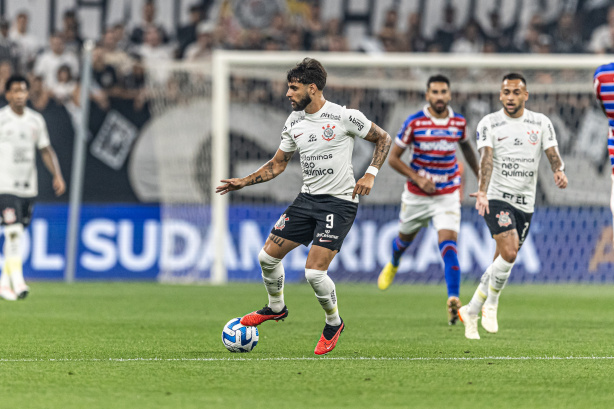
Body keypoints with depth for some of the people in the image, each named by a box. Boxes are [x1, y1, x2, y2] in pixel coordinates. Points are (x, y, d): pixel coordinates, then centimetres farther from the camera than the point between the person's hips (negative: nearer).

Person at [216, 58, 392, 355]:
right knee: (268, 256, 2)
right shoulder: (294, 122, 6)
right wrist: (245, 182, 5)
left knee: (314, 272, -16)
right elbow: (277, 164, 17)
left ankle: (333, 322, 10)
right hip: (307, 198, 7)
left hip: (339, 202, -6)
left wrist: (370, 174, -12)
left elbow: (383, 139, -1)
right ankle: (276, 307, 30)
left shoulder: (344, 117, -12)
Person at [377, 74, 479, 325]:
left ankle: (453, 300, -26)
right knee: (405, 238, 21)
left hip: (448, 195, 0)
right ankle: (393, 265, 57)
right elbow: (393, 158, -7)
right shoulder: (414, 123, -13)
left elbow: (466, 147, 19)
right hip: (417, 195, 0)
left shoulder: (459, 123, -4)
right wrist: (418, 179, -18)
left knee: (448, 243, -18)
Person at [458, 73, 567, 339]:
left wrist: (559, 171, -27)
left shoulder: (541, 123, 6)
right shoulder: (489, 123, -2)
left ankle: (471, 311, 22)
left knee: (502, 262, 7)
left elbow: (552, 154, -3)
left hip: (525, 203, 4)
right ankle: (491, 304, -2)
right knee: (509, 251, -23)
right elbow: (486, 158, -15)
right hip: (497, 198, -4)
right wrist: (483, 192, -31)